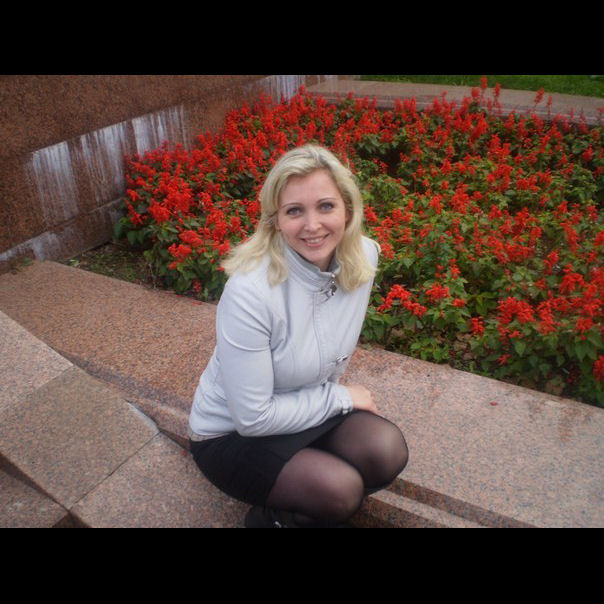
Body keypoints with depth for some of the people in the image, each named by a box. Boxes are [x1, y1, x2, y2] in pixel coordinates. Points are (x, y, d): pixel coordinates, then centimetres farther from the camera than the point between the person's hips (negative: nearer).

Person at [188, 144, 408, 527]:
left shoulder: (365, 256, -13)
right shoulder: (249, 291, -31)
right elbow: (253, 417, -24)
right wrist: (341, 397, -16)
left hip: (308, 409, 6)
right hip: (231, 435, -5)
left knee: (388, 452, -19)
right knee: (341, 490, -26)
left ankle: (292, 509, 9)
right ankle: (273, 517, 8)